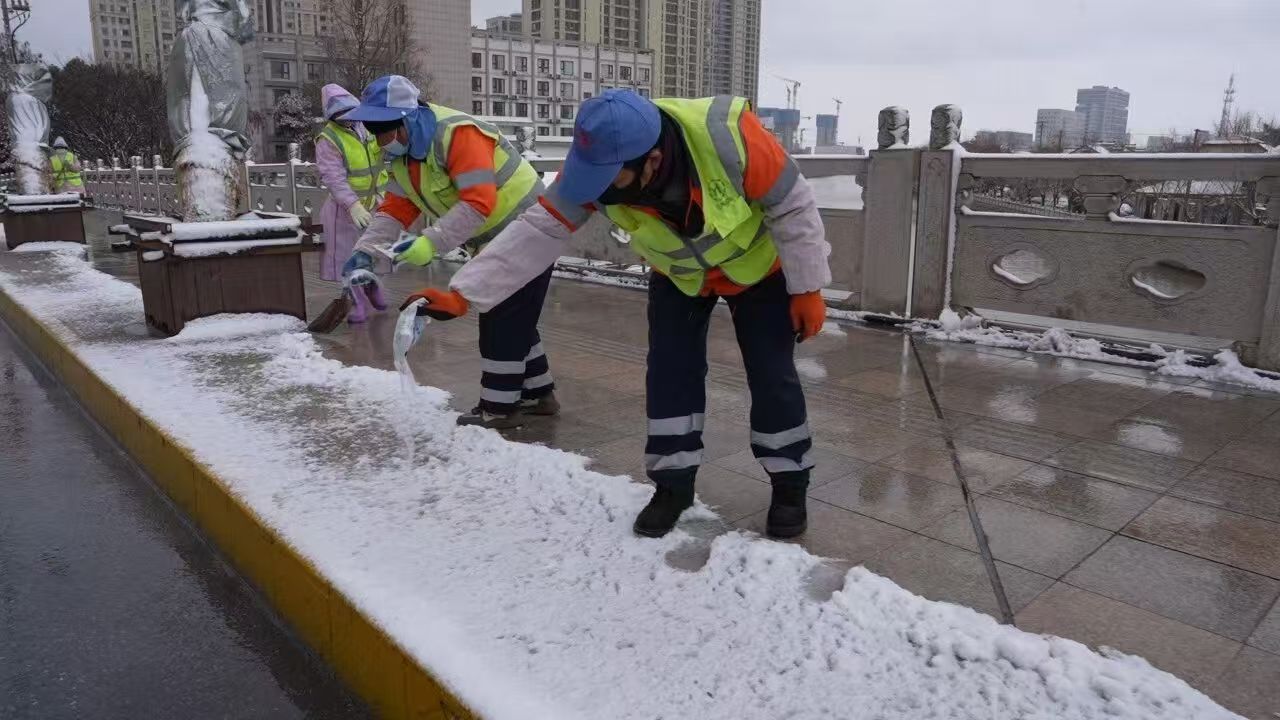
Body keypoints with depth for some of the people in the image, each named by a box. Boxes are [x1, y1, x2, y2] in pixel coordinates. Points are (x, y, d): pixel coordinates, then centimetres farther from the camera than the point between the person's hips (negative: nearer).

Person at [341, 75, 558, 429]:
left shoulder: (458, 134, -27)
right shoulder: (403, 156, 4)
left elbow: (479, 203, -33)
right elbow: (394, 210, 4)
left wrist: (431, 242, -37)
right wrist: (366, 251, -10)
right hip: (495, 241, 10)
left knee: (502, 319, -4)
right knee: (510, 320, 16)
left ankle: (499, 406, 7)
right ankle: (537, 392, 28)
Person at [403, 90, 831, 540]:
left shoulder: (730, 136, -41)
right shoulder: (596, 166, -31)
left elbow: (792, 206, -26)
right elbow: (539, 232, -27)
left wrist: (807, 289, -18)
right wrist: (462, 293, -34)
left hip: (758, 266, -2)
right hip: (679, 275, 3)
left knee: (771, 373, -1)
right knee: (670, 373, -3)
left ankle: (789, 484, 18)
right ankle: (673, 485, 14)